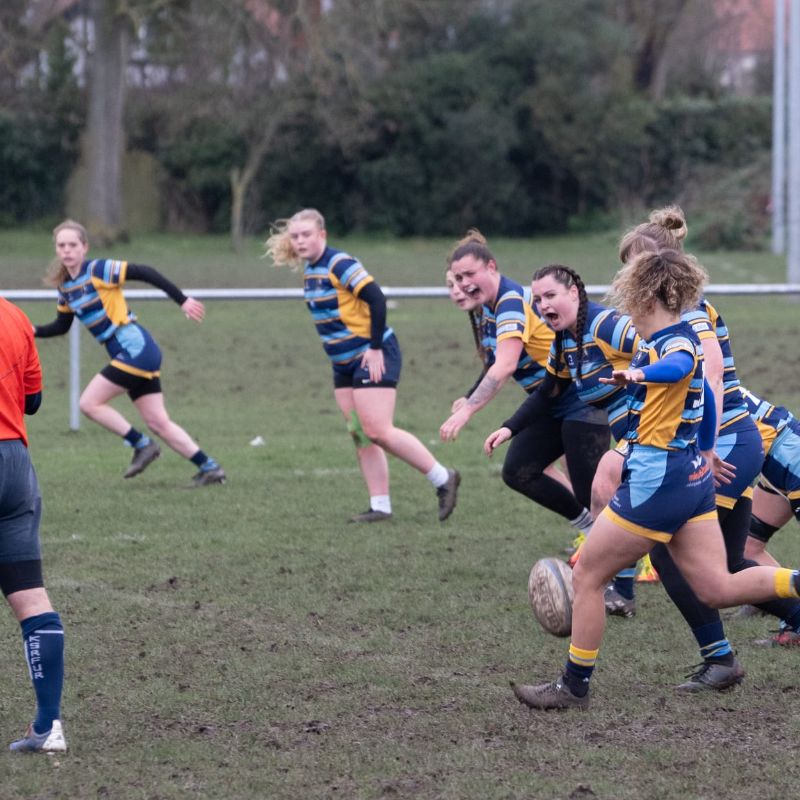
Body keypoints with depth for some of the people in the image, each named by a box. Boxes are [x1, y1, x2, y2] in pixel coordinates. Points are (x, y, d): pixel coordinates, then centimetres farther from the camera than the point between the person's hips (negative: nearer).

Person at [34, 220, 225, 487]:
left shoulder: (98, 270, -12)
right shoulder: (65, 287, 11)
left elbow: (145, 273, -13)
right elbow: (61, 326, 22)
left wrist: (182, 301, -14)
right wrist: (34, 331, 5)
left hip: (136, 349, -8)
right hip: (129, 354, 8)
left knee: (89, 403, -9)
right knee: (158, 423, 7)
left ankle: (142, 445, 0)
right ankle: (210, 468, 11)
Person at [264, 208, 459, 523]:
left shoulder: (340, 265, -18)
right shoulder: (310, 270, 10)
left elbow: (376, 299, -24)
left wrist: (375, 348, -23)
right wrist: (338, 351, 16)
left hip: (372, 358, -9)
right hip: (345, 364, 9)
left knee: (378, 431, -14)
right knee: (360, 436, 6)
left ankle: (443, 479, -2)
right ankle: (380, 506, 10)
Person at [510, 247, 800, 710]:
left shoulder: (672, 339, -16)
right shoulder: (680, 338, 13)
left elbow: (680, 365, -41)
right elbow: (705, 397, 28)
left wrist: (640, 373, -56)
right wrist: (705, 453, 36)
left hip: (656, 479, -10)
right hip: (695, 478, 10)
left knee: (587, 575, 3)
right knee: (718, 589, 5)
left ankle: (574, 688, 11)